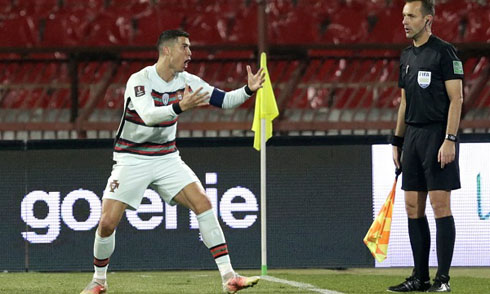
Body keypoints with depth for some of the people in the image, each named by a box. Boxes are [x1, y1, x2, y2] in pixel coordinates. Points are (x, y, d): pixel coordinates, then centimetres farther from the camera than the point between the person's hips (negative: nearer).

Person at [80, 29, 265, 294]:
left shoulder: (186, 81, -2)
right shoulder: (139, 80, -19)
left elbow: (224, 100, 2)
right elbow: (148, 115, -36)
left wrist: (249, 90, -16)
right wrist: (179, 107, -51)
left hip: (167, 158, 4)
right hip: (132, 160, -4)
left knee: (202, 203, -15)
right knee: (108, 222, -11)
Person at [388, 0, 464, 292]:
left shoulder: (444, 52, -8)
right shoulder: (407, 56, 15)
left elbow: (456, 98, -12)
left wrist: (450, 140, -19)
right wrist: (397, 142, 18)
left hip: (438, 135, -8)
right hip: (413, 135, 8)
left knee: (440, 205, -8)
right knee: (413, 208, 6)